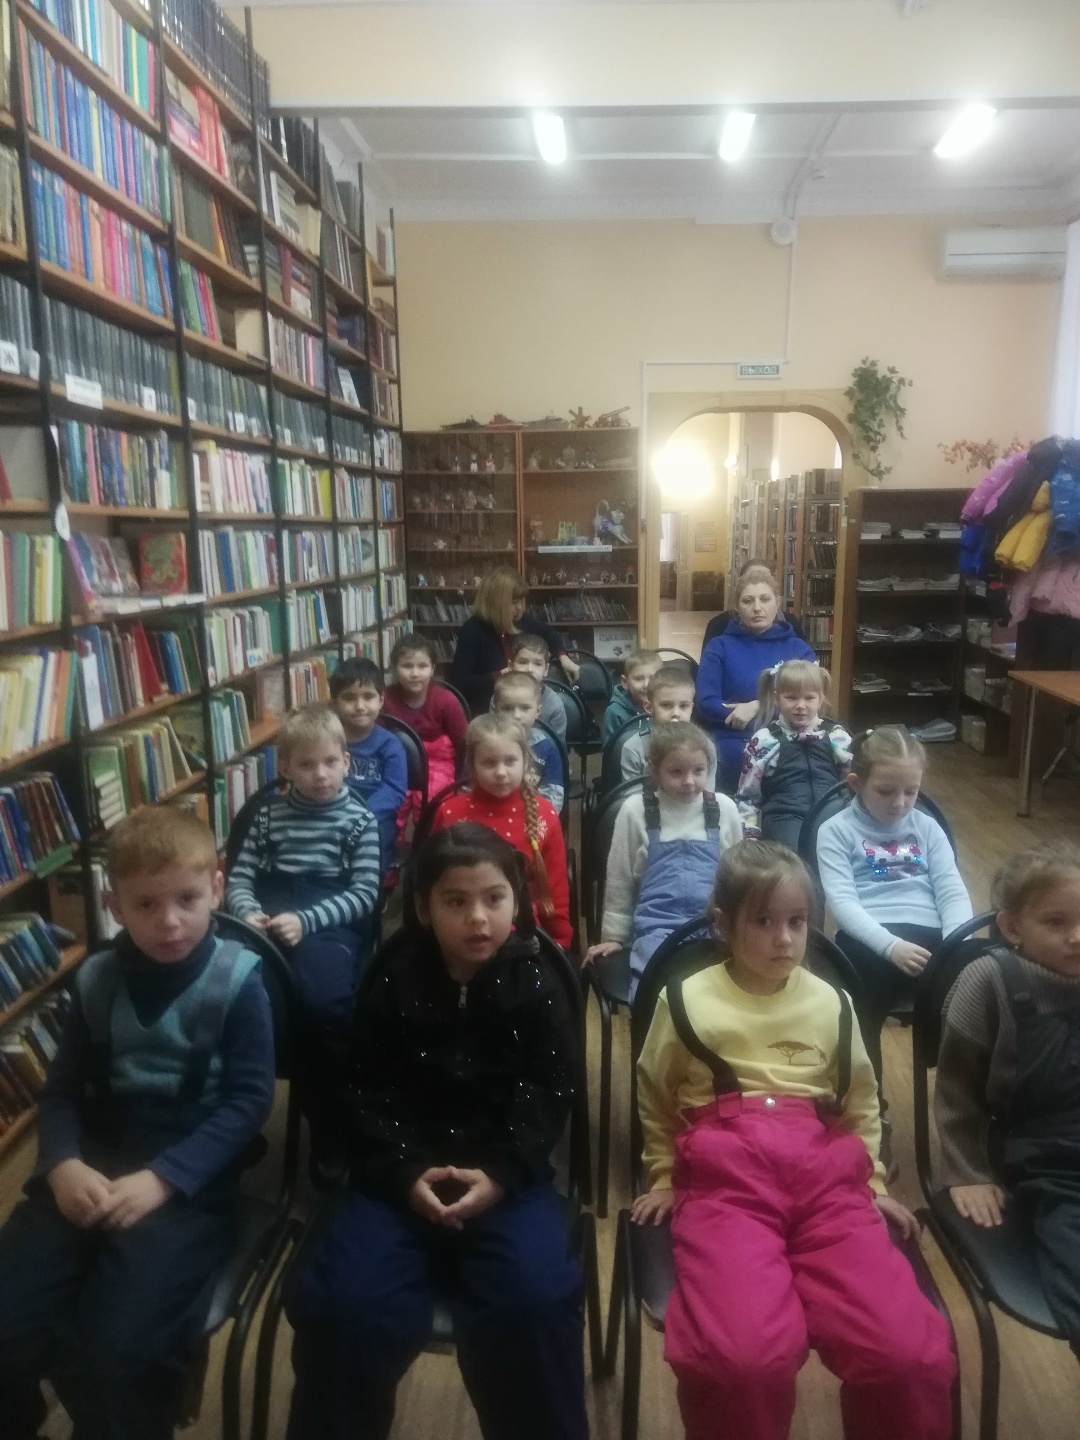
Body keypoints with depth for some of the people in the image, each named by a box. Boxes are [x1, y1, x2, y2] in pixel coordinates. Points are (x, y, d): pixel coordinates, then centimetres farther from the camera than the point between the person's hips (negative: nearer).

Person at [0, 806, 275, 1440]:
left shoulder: (237, 981, -8)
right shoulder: (95, 980, 6)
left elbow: (249, 1099, -10)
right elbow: (62, 1089, 8)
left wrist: (162, 1178, -20)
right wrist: (62, 1163, -12)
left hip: (191, 1179, -4)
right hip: (92, 1166, 5)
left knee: (123, 1347, -25)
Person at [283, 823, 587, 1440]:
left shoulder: (536, 985, -1)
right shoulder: (394, 984, 1)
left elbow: (549, 1096, -3)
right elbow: (367, 1095, 0)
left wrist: (500, 1174, -16)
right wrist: (407, 1171, -14)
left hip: (507, 1173, -1)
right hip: (403, 1175, 1)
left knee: (535, 1300, -25)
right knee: (341, 1302, -19)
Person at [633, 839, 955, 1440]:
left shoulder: (831, 1004, 14)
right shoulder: (685, 1001, 7)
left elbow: (861, 1100, 27)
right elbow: (655, 1100, 18)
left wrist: (870, 1179, 21)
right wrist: (666, 1178, 16)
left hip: (825, 1171, 3)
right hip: (725, 1174, -2)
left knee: (913, 1356, -21)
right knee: (742, 1358, -29)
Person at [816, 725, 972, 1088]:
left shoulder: (927, 827, 18)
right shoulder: (836, 831, 6)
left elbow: (952, 892, 9)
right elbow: (842, 901, -6)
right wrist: (890, 944, -22)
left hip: (928, 936, 3)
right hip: (869, 940, -3)